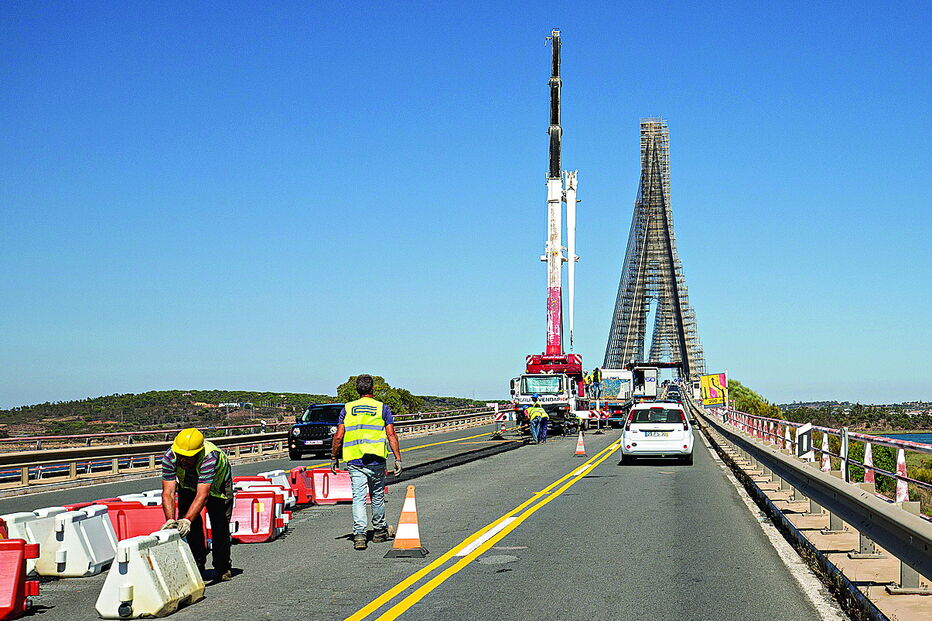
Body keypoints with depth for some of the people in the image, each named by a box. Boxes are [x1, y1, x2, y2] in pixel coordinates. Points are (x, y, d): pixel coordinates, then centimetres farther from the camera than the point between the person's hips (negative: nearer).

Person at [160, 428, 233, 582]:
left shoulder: (210, 457, -45)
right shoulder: (169, 457, -34)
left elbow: (202, 495, -50)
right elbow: (168, 492, -37)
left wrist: (187, 520, -60)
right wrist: (170, 519, -52)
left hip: (217, 484, -3)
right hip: (188, 486, 3)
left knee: (220, 525, -8)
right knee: (192, 527, -9)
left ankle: (223, 569, 8)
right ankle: (198, 565, 8)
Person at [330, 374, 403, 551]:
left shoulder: (347, 408, 6)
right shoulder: (382, 408, 3)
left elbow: (338, 436, 2)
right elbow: (391, 435, -4)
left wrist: (334, 458, 13)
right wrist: (398, 459, -4)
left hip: (354, 461, 0)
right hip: (376, 460, 0)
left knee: (358, 498, -1)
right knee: (377, 496, 15)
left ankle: (359, 534, -14)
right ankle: (379, 531, 29)